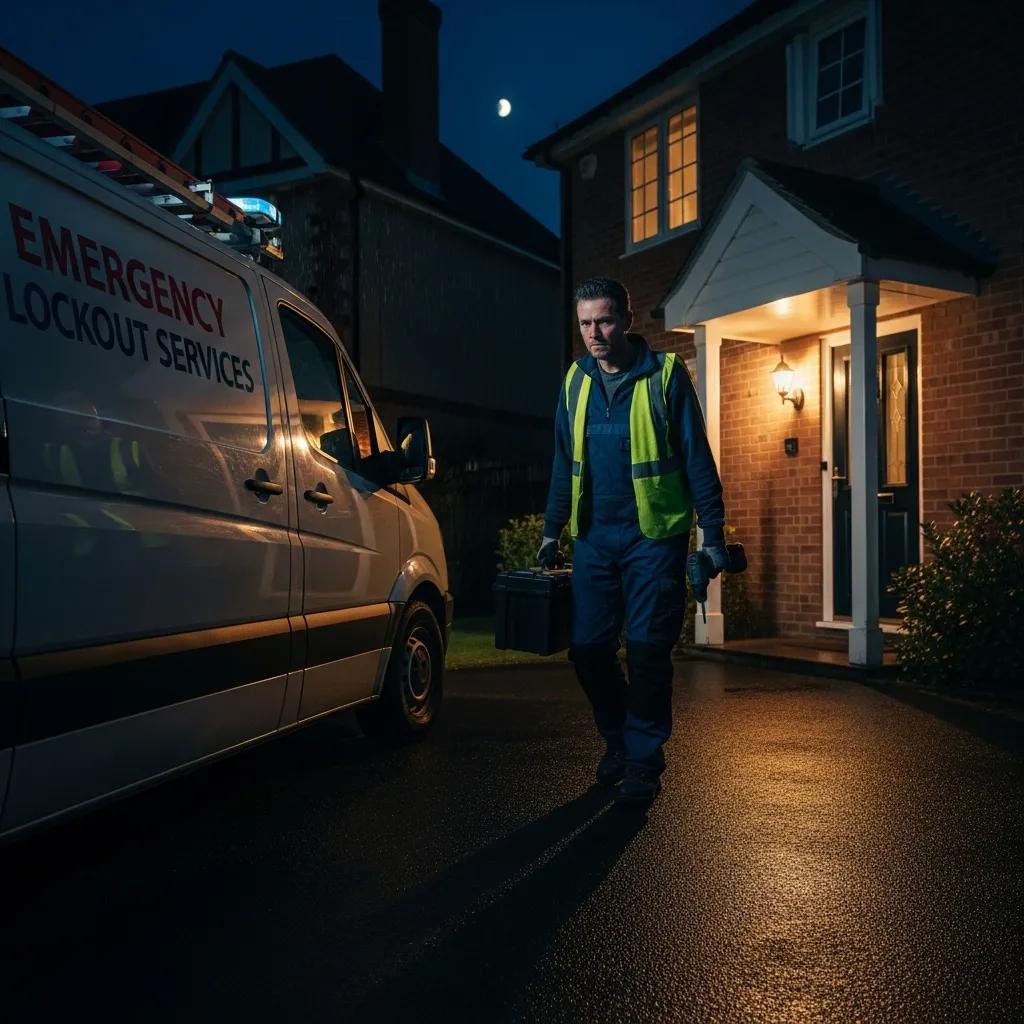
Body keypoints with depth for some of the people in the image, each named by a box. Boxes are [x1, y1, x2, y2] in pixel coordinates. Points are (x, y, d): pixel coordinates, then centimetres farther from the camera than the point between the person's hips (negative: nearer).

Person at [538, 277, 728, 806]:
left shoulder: (665, 373, -5)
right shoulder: (575, 380, 9)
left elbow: (696, 458, -4)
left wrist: (713, 533, -7)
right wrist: (552, 532, 14)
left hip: (653, 536, -4)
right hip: (595, 537, 5)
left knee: (646, 650, -4)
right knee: (588, 647, 5)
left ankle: (644, 761, 9)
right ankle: (616, 740, 26)